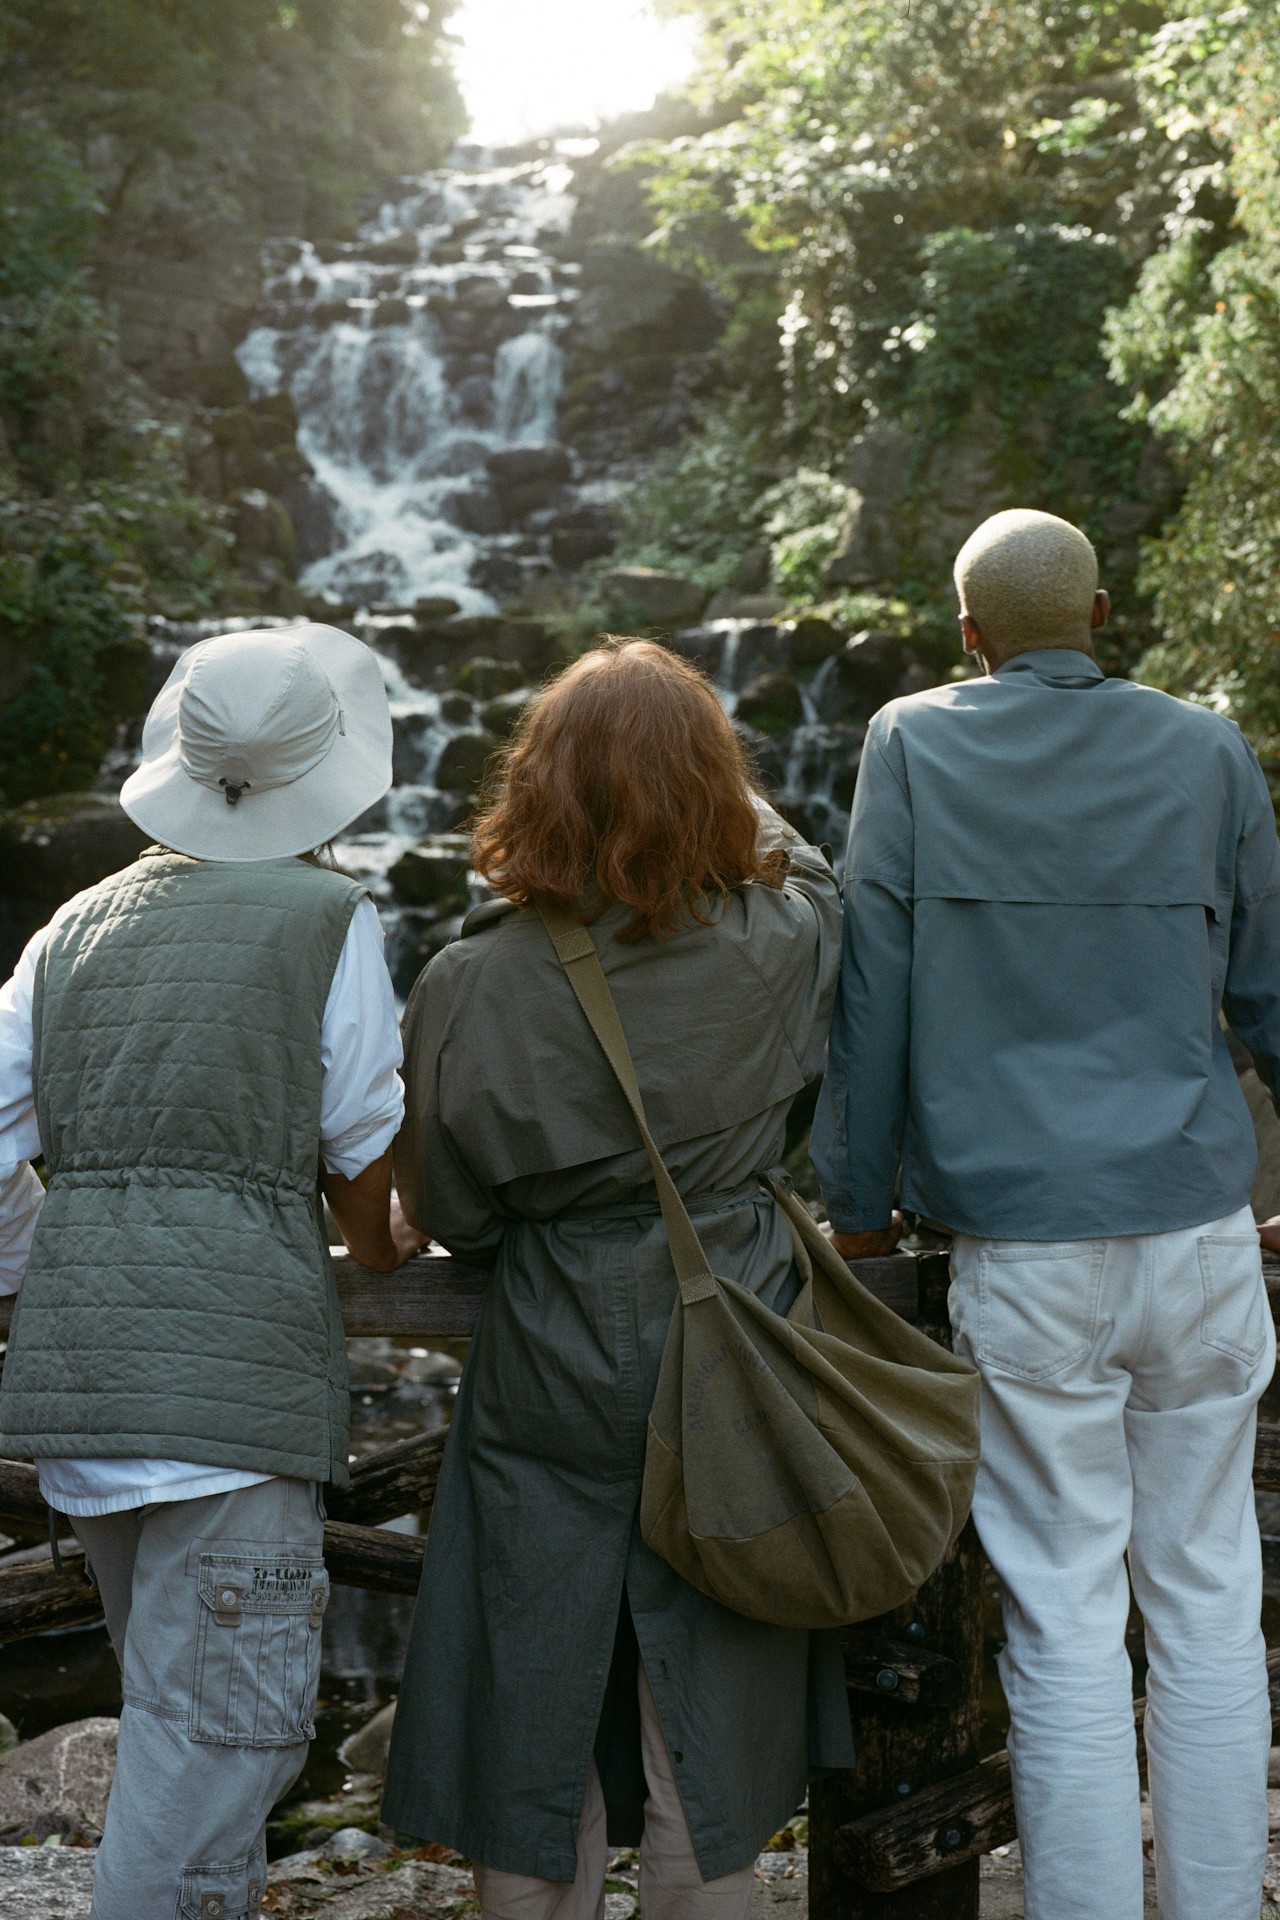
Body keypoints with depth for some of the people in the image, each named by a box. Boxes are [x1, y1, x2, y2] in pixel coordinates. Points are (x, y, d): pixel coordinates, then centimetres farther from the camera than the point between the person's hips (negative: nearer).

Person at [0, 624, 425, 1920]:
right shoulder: (328, 917, -3)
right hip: (235, 1342, -6)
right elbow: (360, 1151, 3)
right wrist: (382, 1247, 24)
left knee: (179, 1695, 21)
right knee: (226, 1722, -2)